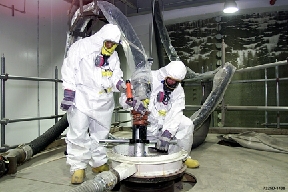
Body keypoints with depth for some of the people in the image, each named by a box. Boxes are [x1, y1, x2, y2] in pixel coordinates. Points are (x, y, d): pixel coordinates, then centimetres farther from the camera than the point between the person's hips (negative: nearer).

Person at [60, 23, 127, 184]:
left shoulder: (114, 55, 11)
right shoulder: (81, 47, -5)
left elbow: (115, 76, 12)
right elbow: (69, 69, -7)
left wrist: (120, 84, -12)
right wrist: (69, 93, -13)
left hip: (103, 101, 5)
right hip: (81, 98, -5)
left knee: (101, 133, 12)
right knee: (78, 134, -3)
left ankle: (99, 163, 27)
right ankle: (78, 167, 11)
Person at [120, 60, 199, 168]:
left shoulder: (179, 91, -4)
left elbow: (174, 114, -17)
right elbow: (123, 98, -19)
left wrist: (166, 134, -31)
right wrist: (133, 102, -43)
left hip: (166, 123, 3)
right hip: (149, 125, -3)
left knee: (187, 124, -17)